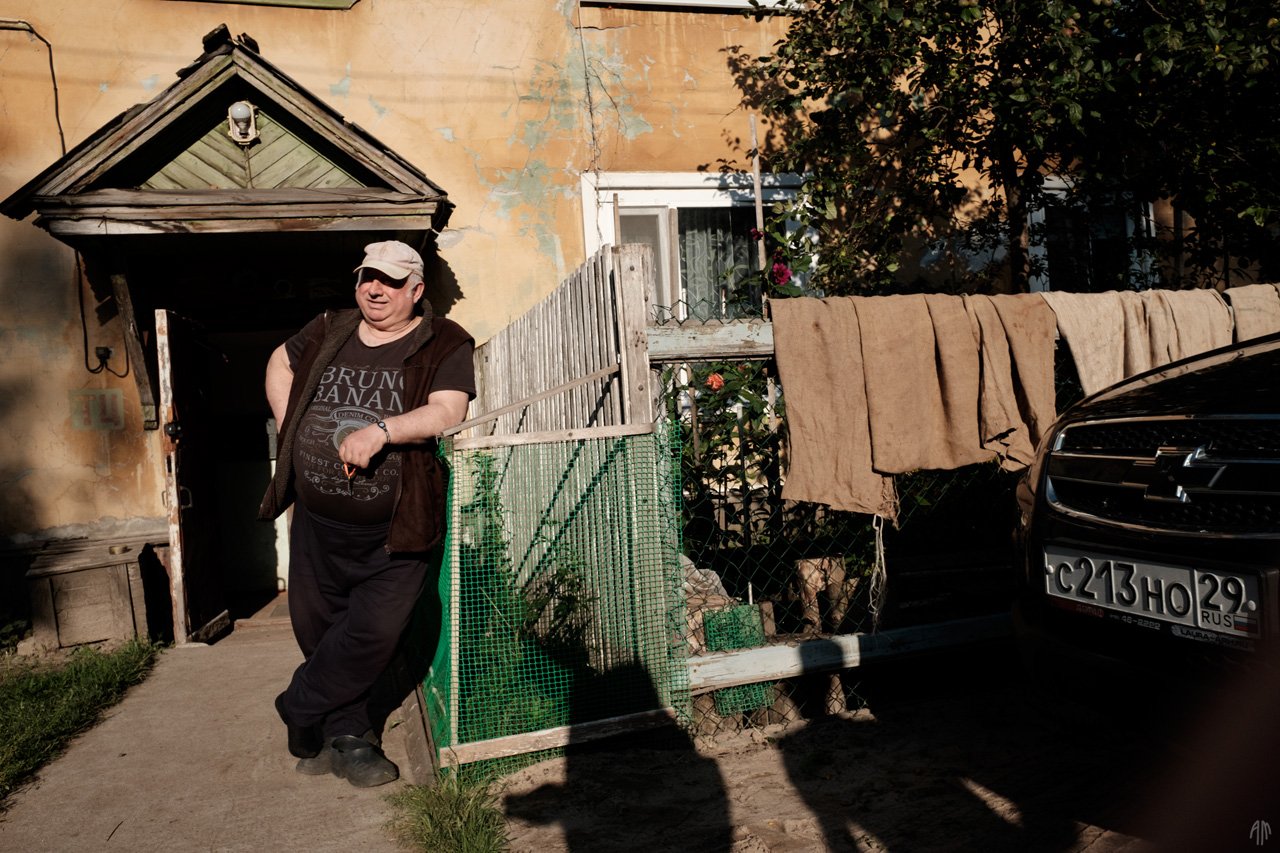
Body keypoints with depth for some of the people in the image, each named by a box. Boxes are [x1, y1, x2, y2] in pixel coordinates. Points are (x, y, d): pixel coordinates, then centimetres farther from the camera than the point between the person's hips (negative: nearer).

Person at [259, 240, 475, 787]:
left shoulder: (444, 345, -6)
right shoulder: (328, 332, 9)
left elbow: (447, 412, -20)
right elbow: (280, 363, 25)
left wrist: (381, 430, -33)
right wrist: (289, 428, 11)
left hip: (392, 534, -5)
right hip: (317, 522, 5)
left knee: (374, 633, -11)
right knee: (317, 631, 12)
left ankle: (299, 713, 17)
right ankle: (347, 737, 32)